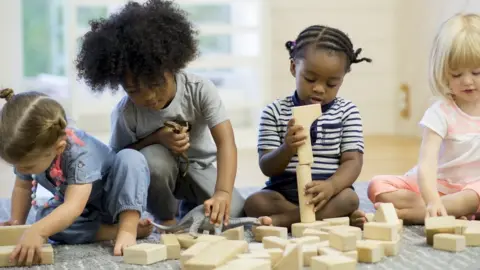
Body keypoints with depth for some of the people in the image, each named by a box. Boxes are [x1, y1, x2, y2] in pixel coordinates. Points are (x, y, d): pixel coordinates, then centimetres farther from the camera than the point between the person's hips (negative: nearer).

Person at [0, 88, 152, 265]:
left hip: (112, 199, -5)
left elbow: (74, 206, -50)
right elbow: (22, 187, 1)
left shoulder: (80, 153, -39)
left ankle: (128, 228, -36)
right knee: (44, 217, -30)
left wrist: (37, 231, -63)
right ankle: (116, 231, -25)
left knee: (131, 158, -36)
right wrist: (16, 223, -12)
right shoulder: (27, 151, -19)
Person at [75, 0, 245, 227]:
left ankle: (190, 208, 12)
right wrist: (156, 138, -29)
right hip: (158, 174, -1)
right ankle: (166, 219, -7)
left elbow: (226, 142, -34)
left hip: (200, 167, 1)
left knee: (231, 214, -24)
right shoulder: (125, 113, -24)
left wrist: (223, 192, -51)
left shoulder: (200, 89, -26)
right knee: (152, 159, -37)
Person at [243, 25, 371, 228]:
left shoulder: (347, 112, 3)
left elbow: (353, 161, -5)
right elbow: (267, 167, -3)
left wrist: (331, 186, -28)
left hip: (327, 193, 0)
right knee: (255, 202, -28)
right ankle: (330, 216, -24)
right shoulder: (275, 112, 2)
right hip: (284, 193, 0)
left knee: (349, 199, -31)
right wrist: (287, 149, -26)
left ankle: (282, 219, -25)